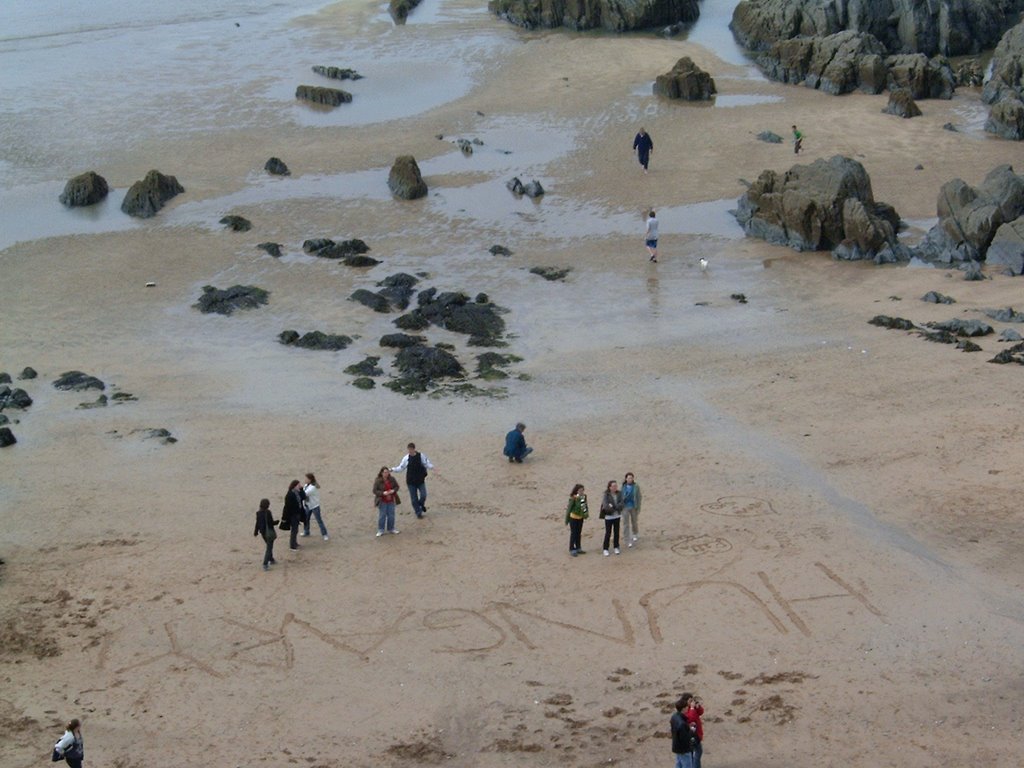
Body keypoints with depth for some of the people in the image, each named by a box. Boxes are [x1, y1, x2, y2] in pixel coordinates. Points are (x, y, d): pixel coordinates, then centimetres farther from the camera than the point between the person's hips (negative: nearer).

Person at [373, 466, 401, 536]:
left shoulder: (392, 479, -2)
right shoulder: (377, 481, -14)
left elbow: (397, 486, 7)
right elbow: (375, 491, -14)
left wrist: (393, 490, -15)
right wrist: (383, 493, -26)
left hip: (391, 501, 4)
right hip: (382, 501, -4)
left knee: (391, 515, 12)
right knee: (382, 515, 1)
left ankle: (391, 529, 27)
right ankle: (380, 530, 11)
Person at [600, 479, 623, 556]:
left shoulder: (619, 493, -1)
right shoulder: (606, 495, -14)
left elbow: (621, 504, -8)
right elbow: (605, 506, -22)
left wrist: (613, 507, -20)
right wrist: (616, 508, -15)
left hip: (617, 516, 4)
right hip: (608, 517, -4)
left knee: (616, 532, 11)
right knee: (608, 533, 1)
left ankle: (616, 548, 23)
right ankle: (605, 549, 10)